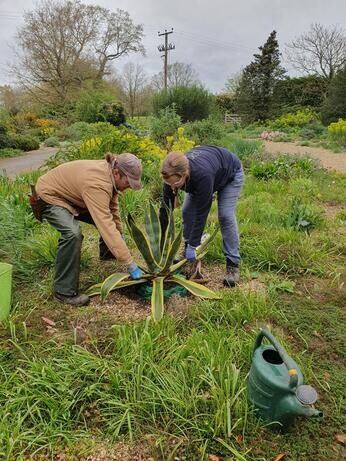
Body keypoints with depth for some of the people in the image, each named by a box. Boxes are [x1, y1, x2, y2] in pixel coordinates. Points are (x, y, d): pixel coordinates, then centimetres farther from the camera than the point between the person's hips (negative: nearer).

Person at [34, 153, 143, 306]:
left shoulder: (110, 174, -11)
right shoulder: (97, 184, -39)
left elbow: (112, 208, 4)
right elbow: (106, 227, -43)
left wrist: (120, 233, 7)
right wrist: (130, 264, -40)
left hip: (71, 195, 9)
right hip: (50, 196, -9)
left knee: (106, 218, 7)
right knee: (72, 233, -31)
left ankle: (107, 253, 34)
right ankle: (64, 291, -18)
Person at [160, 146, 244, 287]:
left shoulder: (203, 175, -46)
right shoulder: (173, 174, -30)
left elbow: (202, 213, -38)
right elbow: (166, 207, -22)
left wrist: (193, 245, -32)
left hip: (230, 173, -5)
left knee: (225, 215, -18)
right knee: (187, 211, -5)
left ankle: (233, 265, -8)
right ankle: (188, 255, 13)